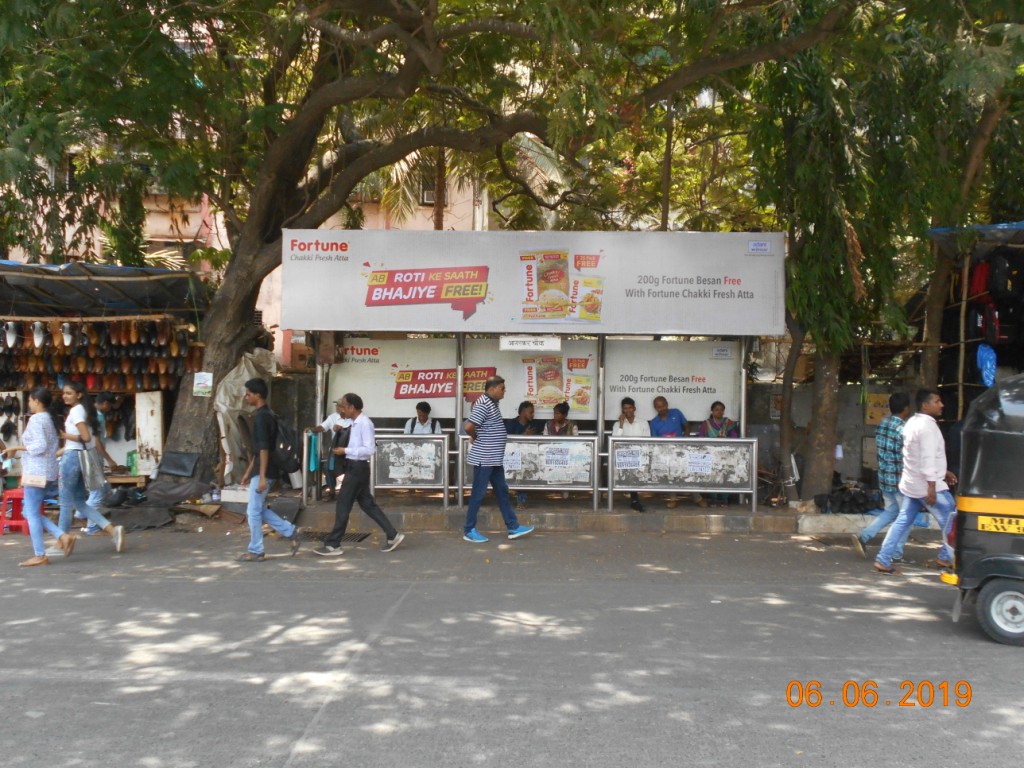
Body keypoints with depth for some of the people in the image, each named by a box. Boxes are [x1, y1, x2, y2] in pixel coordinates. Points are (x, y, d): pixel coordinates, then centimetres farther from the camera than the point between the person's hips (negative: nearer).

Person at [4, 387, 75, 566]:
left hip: (36, 472, -9)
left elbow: (40, 446, -21)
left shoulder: (36, 419, -12)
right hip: (48, 472, 9)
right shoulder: (51, 419, 15)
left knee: (32, 513, -2)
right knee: (31, 511, 15)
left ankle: (39, 555, 1)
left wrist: (17, 448, -13)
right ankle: (62, 536, 5)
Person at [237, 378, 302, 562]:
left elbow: (264, 448, -22)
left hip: (264, 471, -10)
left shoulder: (261, 416, -16)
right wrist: (249, 471, 24)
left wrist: (262, 476, -23)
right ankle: (290, 531, 15)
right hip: (261, 470, 10)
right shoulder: (265, 415, 15)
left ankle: (255, 551, 7)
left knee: (253, 511, -1)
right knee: (258, 508, 16)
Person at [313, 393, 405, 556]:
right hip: (355, 467, 10)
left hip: (358, 468, -10)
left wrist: (345, 451, -20)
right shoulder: (356, 423, 11)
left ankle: (333, 545, 4)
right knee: (367, 503, 13)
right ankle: (392, 536, 17)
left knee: (343, 505, -4)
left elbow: (369, 449, -22)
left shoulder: (364, 423, -17)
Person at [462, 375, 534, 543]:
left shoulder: (491, 404, 13)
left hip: (494, 458, 10)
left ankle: (513, 527, 18)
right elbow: (469, 426, -28)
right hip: (484, 458, -10)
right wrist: (476, 439, -9)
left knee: (502, 491, 12)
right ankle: (469, 530, 8)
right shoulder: (483, 404, -18)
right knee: (479, 493, -1)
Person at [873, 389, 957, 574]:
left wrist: (942, 472, 24)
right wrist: (932, 487, -24)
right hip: (926, 485, -10)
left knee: (902, 521, 10)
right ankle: (947, 558, 13)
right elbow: (928, 459, -23)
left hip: (911, 484, 10)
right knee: (950, 520, 4)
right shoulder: (927, 426, -17)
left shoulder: (913, 422, 14)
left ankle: (883, 560, 8)